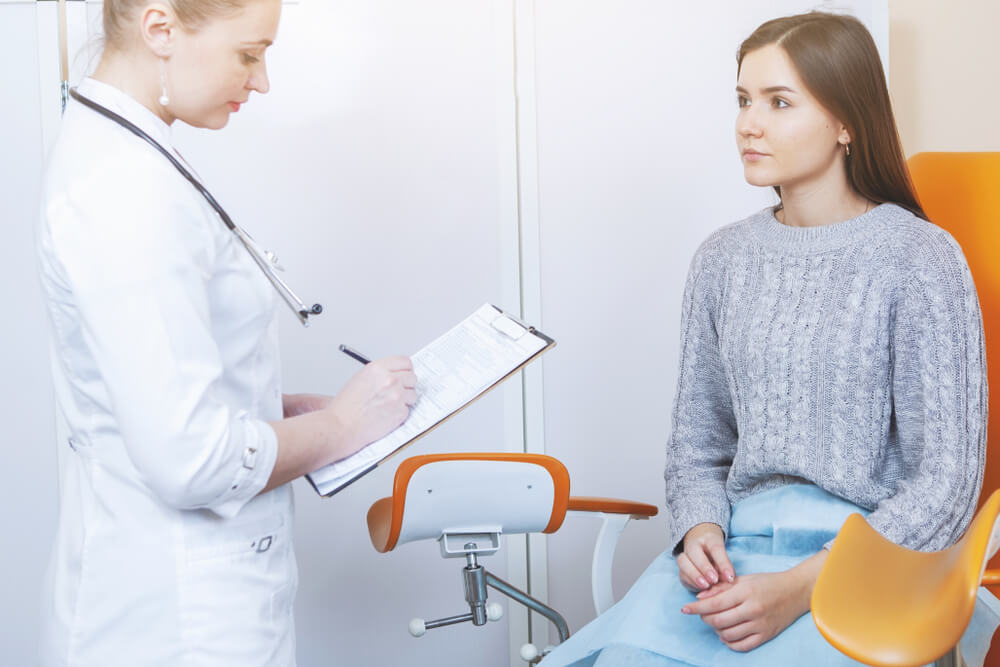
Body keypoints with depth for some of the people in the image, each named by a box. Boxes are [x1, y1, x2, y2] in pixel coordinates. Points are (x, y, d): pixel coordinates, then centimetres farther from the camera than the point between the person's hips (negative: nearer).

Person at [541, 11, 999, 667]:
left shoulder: (921, 259, -4)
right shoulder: (724, 259, 11)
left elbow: (944, 483, -6)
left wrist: (799, 588, -16)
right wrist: (700, 530, -5)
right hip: (734, 551, 4)